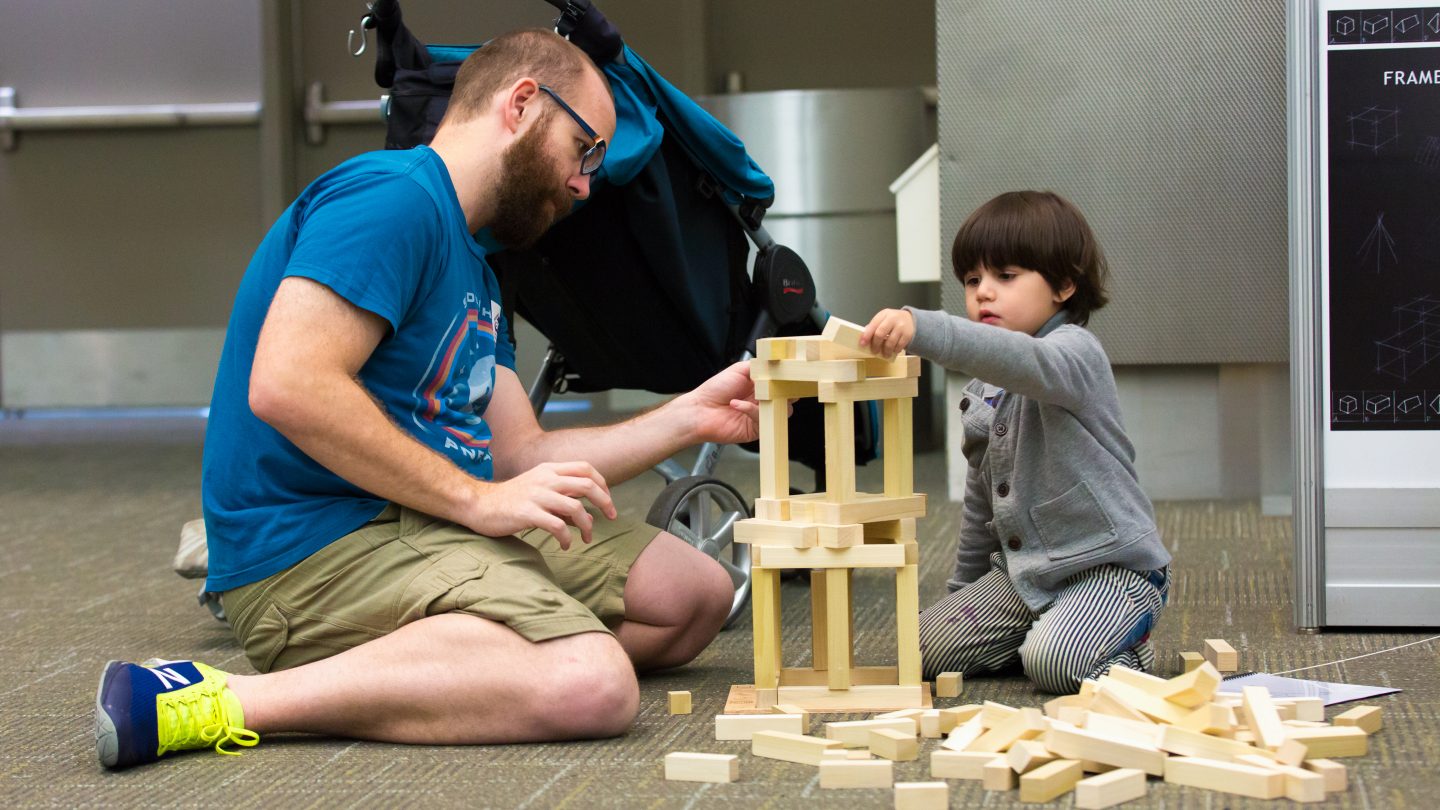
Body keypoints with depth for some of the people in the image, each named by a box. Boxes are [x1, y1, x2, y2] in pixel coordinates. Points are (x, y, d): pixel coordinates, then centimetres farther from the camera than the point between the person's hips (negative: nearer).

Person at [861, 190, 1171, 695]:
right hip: (1023, 572, 8)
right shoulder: (984, 391, 12)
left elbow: (1026, 361, -41)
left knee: (1054, 664, -30)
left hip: (1109, 565, -8)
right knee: (928, 647, -4)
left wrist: (922, 329, -56)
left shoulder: (1075, 352, -15)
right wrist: (962, 590, 25)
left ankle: (1128, 647, 2)